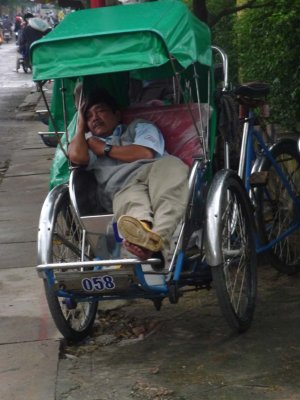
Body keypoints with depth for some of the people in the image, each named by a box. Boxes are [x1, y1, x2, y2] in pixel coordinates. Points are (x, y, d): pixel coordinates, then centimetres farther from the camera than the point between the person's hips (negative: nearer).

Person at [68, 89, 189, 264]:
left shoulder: (139, 127, 33)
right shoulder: (91, 143, 38)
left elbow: (146, 153, 9)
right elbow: (76, 156, 11)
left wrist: (106, 149, 19)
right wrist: (81, 125, 30)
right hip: (123, 190, 0)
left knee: (170, 165, -37)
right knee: (132, 200, -38)